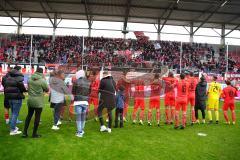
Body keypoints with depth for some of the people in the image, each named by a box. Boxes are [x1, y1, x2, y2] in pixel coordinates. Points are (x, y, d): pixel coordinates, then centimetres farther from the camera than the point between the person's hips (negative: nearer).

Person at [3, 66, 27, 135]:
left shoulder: (8, 77, 12)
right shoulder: (19, 77, -12)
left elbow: (5, 87, 15)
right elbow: (21, 86, -18)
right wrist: (25, 90, 0)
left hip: (9, 97, 8)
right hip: (17, 98, -8)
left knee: (13, 113, 20)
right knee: (15, 114, -2)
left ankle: (13, 127, 31)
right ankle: (12, 130, 0)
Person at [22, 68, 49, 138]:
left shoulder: (30, 79, 1)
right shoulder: (42, 80, -14)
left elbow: (29, 88, 14)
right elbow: (47, 90, -3)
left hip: (30, 99, 6)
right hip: (38, 101, -5)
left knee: (29, 115, 17)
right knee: (37, 117, 6)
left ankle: (25, 132, 20)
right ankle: (34, 133, 14)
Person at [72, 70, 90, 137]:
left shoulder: (76, 82, -6)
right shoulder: (88, 82, 4)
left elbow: (73, 92, 2)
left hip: (78, 102, -4)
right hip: (85, 102, 4)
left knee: (78, 117, 2)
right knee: (83, 117, 16)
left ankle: (79, 132, 2)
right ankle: (82, 130, 29)